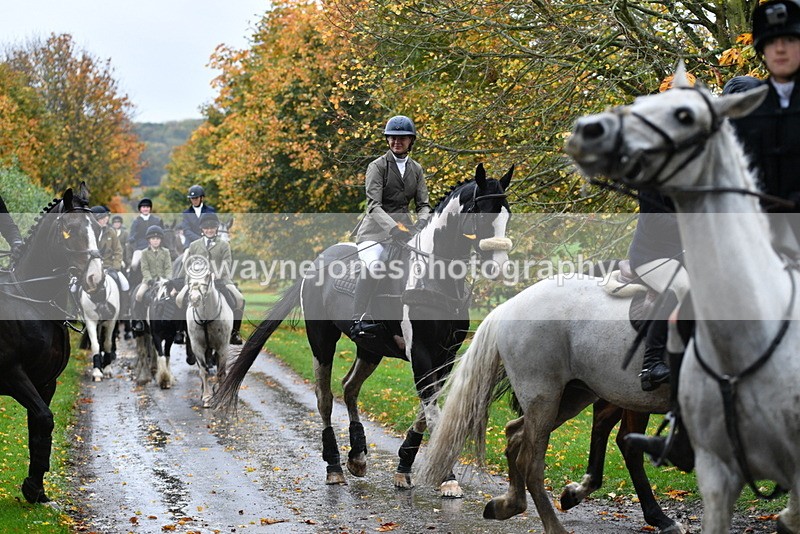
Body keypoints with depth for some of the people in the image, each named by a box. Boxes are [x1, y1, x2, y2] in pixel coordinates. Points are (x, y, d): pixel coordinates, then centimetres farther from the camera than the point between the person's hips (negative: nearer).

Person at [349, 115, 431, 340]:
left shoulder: (416, 169, 13)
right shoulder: (378, 166, -3)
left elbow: (423, 204, 11)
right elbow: (373, 205, -14)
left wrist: (423, 223, -13)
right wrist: (393, 228, -30)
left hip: (403, 225, 6)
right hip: (376, 227, -6)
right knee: (373, 265, -33)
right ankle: (359, 321, -37)